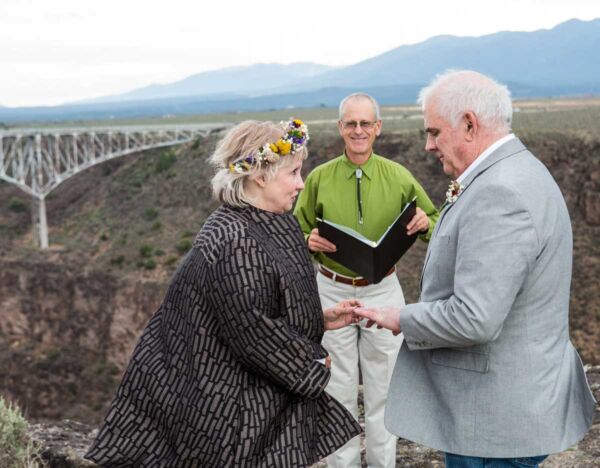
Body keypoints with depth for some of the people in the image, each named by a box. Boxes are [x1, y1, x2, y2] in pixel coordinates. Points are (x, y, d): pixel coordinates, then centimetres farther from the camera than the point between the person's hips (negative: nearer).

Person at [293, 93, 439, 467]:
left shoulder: (398, 177, -4)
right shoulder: (319, 178, -3)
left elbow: (436, 225, 4)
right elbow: (297, 232, 6)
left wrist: (425, 224, -19)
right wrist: (310, 241, -16)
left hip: (382, 291, 0)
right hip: (333, 291, 0)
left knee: (382, 387, 11)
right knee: (340, 387, 11)